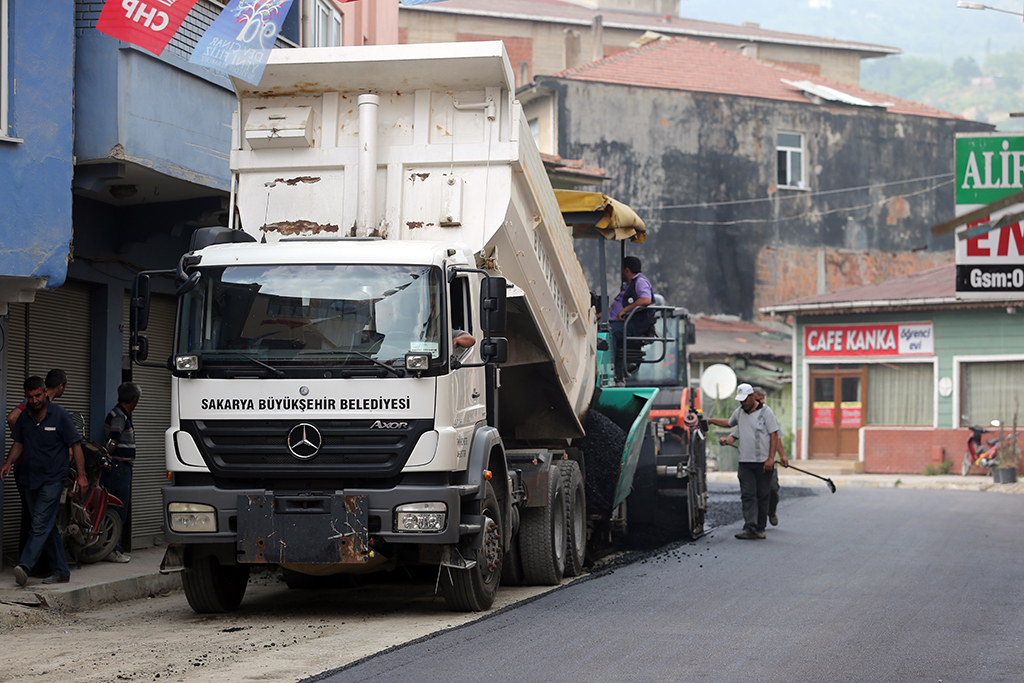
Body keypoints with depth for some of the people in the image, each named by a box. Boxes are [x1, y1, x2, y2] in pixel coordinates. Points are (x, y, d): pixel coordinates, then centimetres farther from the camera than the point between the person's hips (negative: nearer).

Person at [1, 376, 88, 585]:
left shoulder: (59, 415, -7)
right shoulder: (24, 416, 8)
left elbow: (75, 445, -4)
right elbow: (18, 443, 18)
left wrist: (81, 474, -8)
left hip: (53, 479, -6)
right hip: (31, 479, 6)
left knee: (41, 524, -16)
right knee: (48, 528, 9)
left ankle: (25, 566, -28)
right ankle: (61, 572, 15)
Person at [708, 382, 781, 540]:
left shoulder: (765, 411, -2)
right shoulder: (739, 412, 13)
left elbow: (774, 435, -5)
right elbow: (728, 422, 36)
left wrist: (771, 458, -12)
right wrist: (710, 420, 31)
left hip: (763, 462, -4)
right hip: (745, 462, 4)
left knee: (762, 496, 3)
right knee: (748, 495, -7)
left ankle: (760, 528, 9)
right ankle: (750, 528, -14)